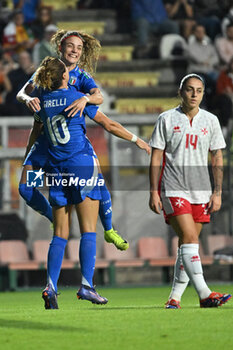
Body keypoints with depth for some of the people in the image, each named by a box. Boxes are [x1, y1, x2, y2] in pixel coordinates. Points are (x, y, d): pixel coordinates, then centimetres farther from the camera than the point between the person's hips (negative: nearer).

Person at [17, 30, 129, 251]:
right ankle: (55, 220, 16)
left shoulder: (82, 77, -3)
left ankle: (109, 231, 6)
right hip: (45, 136, 1)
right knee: (25, 189, -9)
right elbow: (22, 93, -7)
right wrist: (28, 99, -32)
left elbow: (99, 96, -23)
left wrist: (85, 98, -46)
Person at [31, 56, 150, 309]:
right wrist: (136, 140, 8)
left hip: (57, 170, 4)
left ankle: (51, 285, -6)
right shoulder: (77, 98, -6)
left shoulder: (43, 100, 6)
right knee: (89, 231, -4)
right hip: (83, 164, -4)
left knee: (60, 234, 7)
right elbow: (109, 125, -2)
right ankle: (86, 285, -13)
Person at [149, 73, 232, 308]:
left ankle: (175, 296, 13)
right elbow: (156, 158, 2)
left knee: (187, 244, 4)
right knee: (189, 238, -16)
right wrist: (154, 192, -4)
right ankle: (204, 294, -23)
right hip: (174, 190, -4)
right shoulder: (167, 119, 1)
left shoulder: (210, 121, 9)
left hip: (201, 192, 4)